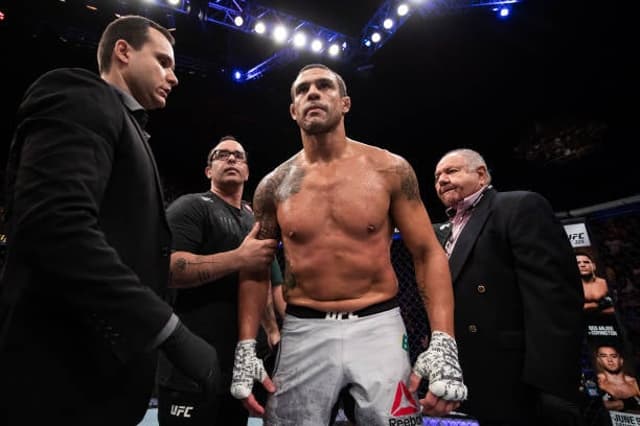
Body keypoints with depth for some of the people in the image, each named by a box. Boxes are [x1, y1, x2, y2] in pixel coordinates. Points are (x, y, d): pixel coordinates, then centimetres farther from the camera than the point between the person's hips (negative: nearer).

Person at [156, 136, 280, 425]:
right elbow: (168, 268, -22)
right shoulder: (191, 206, -7)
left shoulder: (253, 219, 15)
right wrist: (240, 258, -24)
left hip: (241, 360, 7)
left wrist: (272, 329, 15)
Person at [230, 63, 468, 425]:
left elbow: (428, 253, -2)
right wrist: (246, 348, -1)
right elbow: (255, 269, 7)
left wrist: (443, 342, -12)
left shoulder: (390, 170, -3)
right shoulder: (274, 186, 1)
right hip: (303, 332, 2)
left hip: (378, 327, -1)